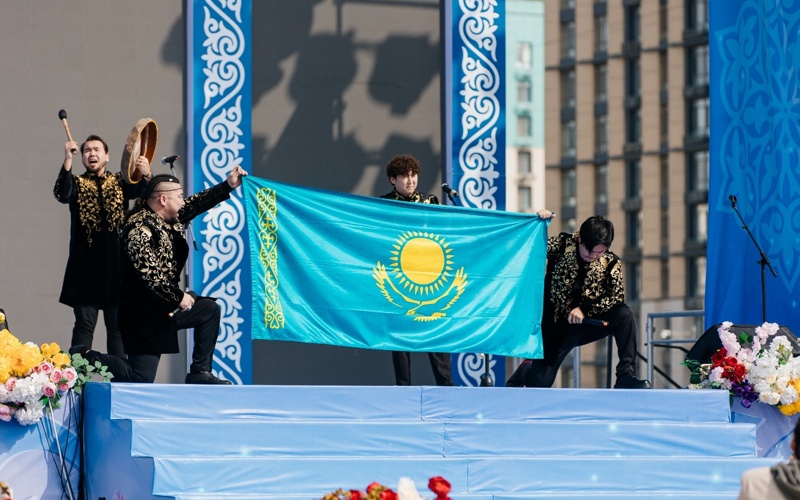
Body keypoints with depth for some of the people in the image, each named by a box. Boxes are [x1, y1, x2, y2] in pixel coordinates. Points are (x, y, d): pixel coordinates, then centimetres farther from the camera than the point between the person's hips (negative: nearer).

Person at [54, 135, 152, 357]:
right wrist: (68, 160, -29)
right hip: (85, 262, -2)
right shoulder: (77, 183, 6)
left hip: (116, 262, 2)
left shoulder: (120, 182, 11)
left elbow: (144, 191, -7)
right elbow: (62, 195, -16)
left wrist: (147, 174, -30)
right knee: (84, 324, -4)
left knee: (117, 325, 5)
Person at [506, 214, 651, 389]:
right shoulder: (562, 245, -11)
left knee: (625, 315, -27)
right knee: (539, 384, -7)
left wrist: (584, 309, -23)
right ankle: (526, 371, 33)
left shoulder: (611, 262, -8)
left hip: (587, 322, 1)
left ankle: (626, 377, -20)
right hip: (556, 324, -1)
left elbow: (617, 296, -14)